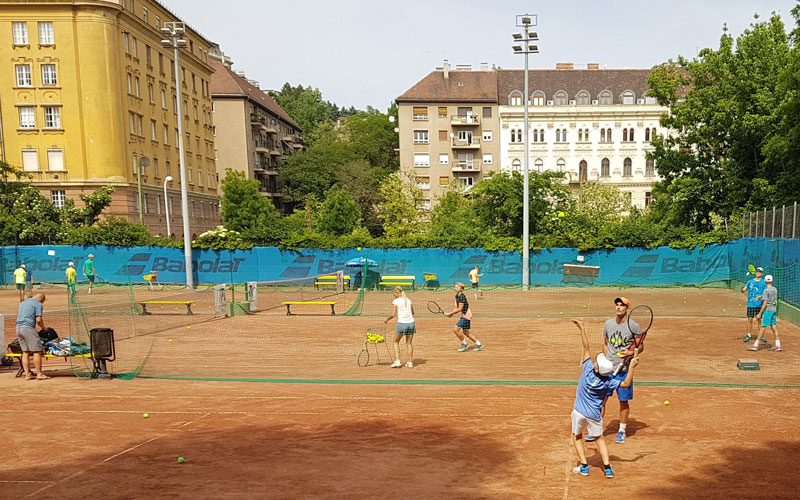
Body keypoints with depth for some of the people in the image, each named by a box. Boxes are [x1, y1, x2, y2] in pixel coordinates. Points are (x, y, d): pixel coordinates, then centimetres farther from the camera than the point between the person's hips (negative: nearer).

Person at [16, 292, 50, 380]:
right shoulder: (38, 304, -1)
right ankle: (39, 374, -4)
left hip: (18, 328, 8)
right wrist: (43, 328, 8)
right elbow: (38, 320, -9)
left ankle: (27, 374, 9)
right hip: (28, 328, -8)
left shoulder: (22, 303, 23)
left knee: (25, 352, 10)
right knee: (37, 351, -4)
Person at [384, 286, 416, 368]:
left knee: (396, 342, 13)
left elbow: (393, 314, -8)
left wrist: (387, 319, 8)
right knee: (409, 343, 14)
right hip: (411, 322, 4)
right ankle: (410, 362, 14)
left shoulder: (395, 301, -4)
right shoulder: (408, 300, 10)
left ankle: (397, 361, 5)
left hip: (401, 323, -4)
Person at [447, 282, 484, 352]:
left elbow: (460, 309, -23)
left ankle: (464, 344, 1)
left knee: (456, 329, -13)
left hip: (466, 315, -10)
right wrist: (451, 313, -2)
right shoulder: (457, 296, 9)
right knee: (465, 332, 15)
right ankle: (478, 344, 24)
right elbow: (456, 307, 15)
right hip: (464, 316, 10)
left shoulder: (462, 297, -20)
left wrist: (450, 313, -18)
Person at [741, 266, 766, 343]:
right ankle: (749, 335, 8)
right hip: (750, 304, 1)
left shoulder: (764, 283, 3)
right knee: (750, 319, 1)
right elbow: (744, 289, 0)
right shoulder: (750, 281, 8)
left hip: (760, 304, -1)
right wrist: (742, 289, -23)